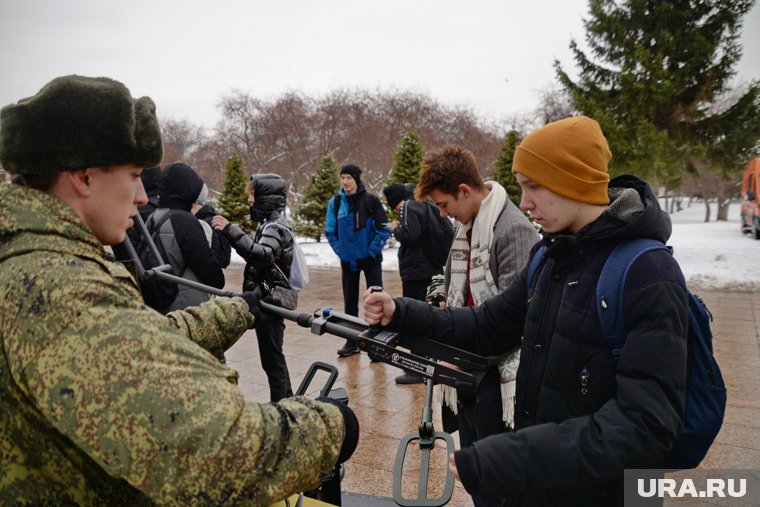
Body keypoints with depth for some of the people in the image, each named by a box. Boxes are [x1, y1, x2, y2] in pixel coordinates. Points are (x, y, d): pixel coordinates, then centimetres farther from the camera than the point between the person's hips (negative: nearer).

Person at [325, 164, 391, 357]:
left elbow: (384, 229, -7)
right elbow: (330, 232, 5)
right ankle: (351, 342, 22)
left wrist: (372, 251, -12)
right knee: (350, 302, 11)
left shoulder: (370, 200, -8)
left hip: (371, 259, -3)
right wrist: (341, 252, -4)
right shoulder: (335, 202, 0)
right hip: (347, 261, 3)